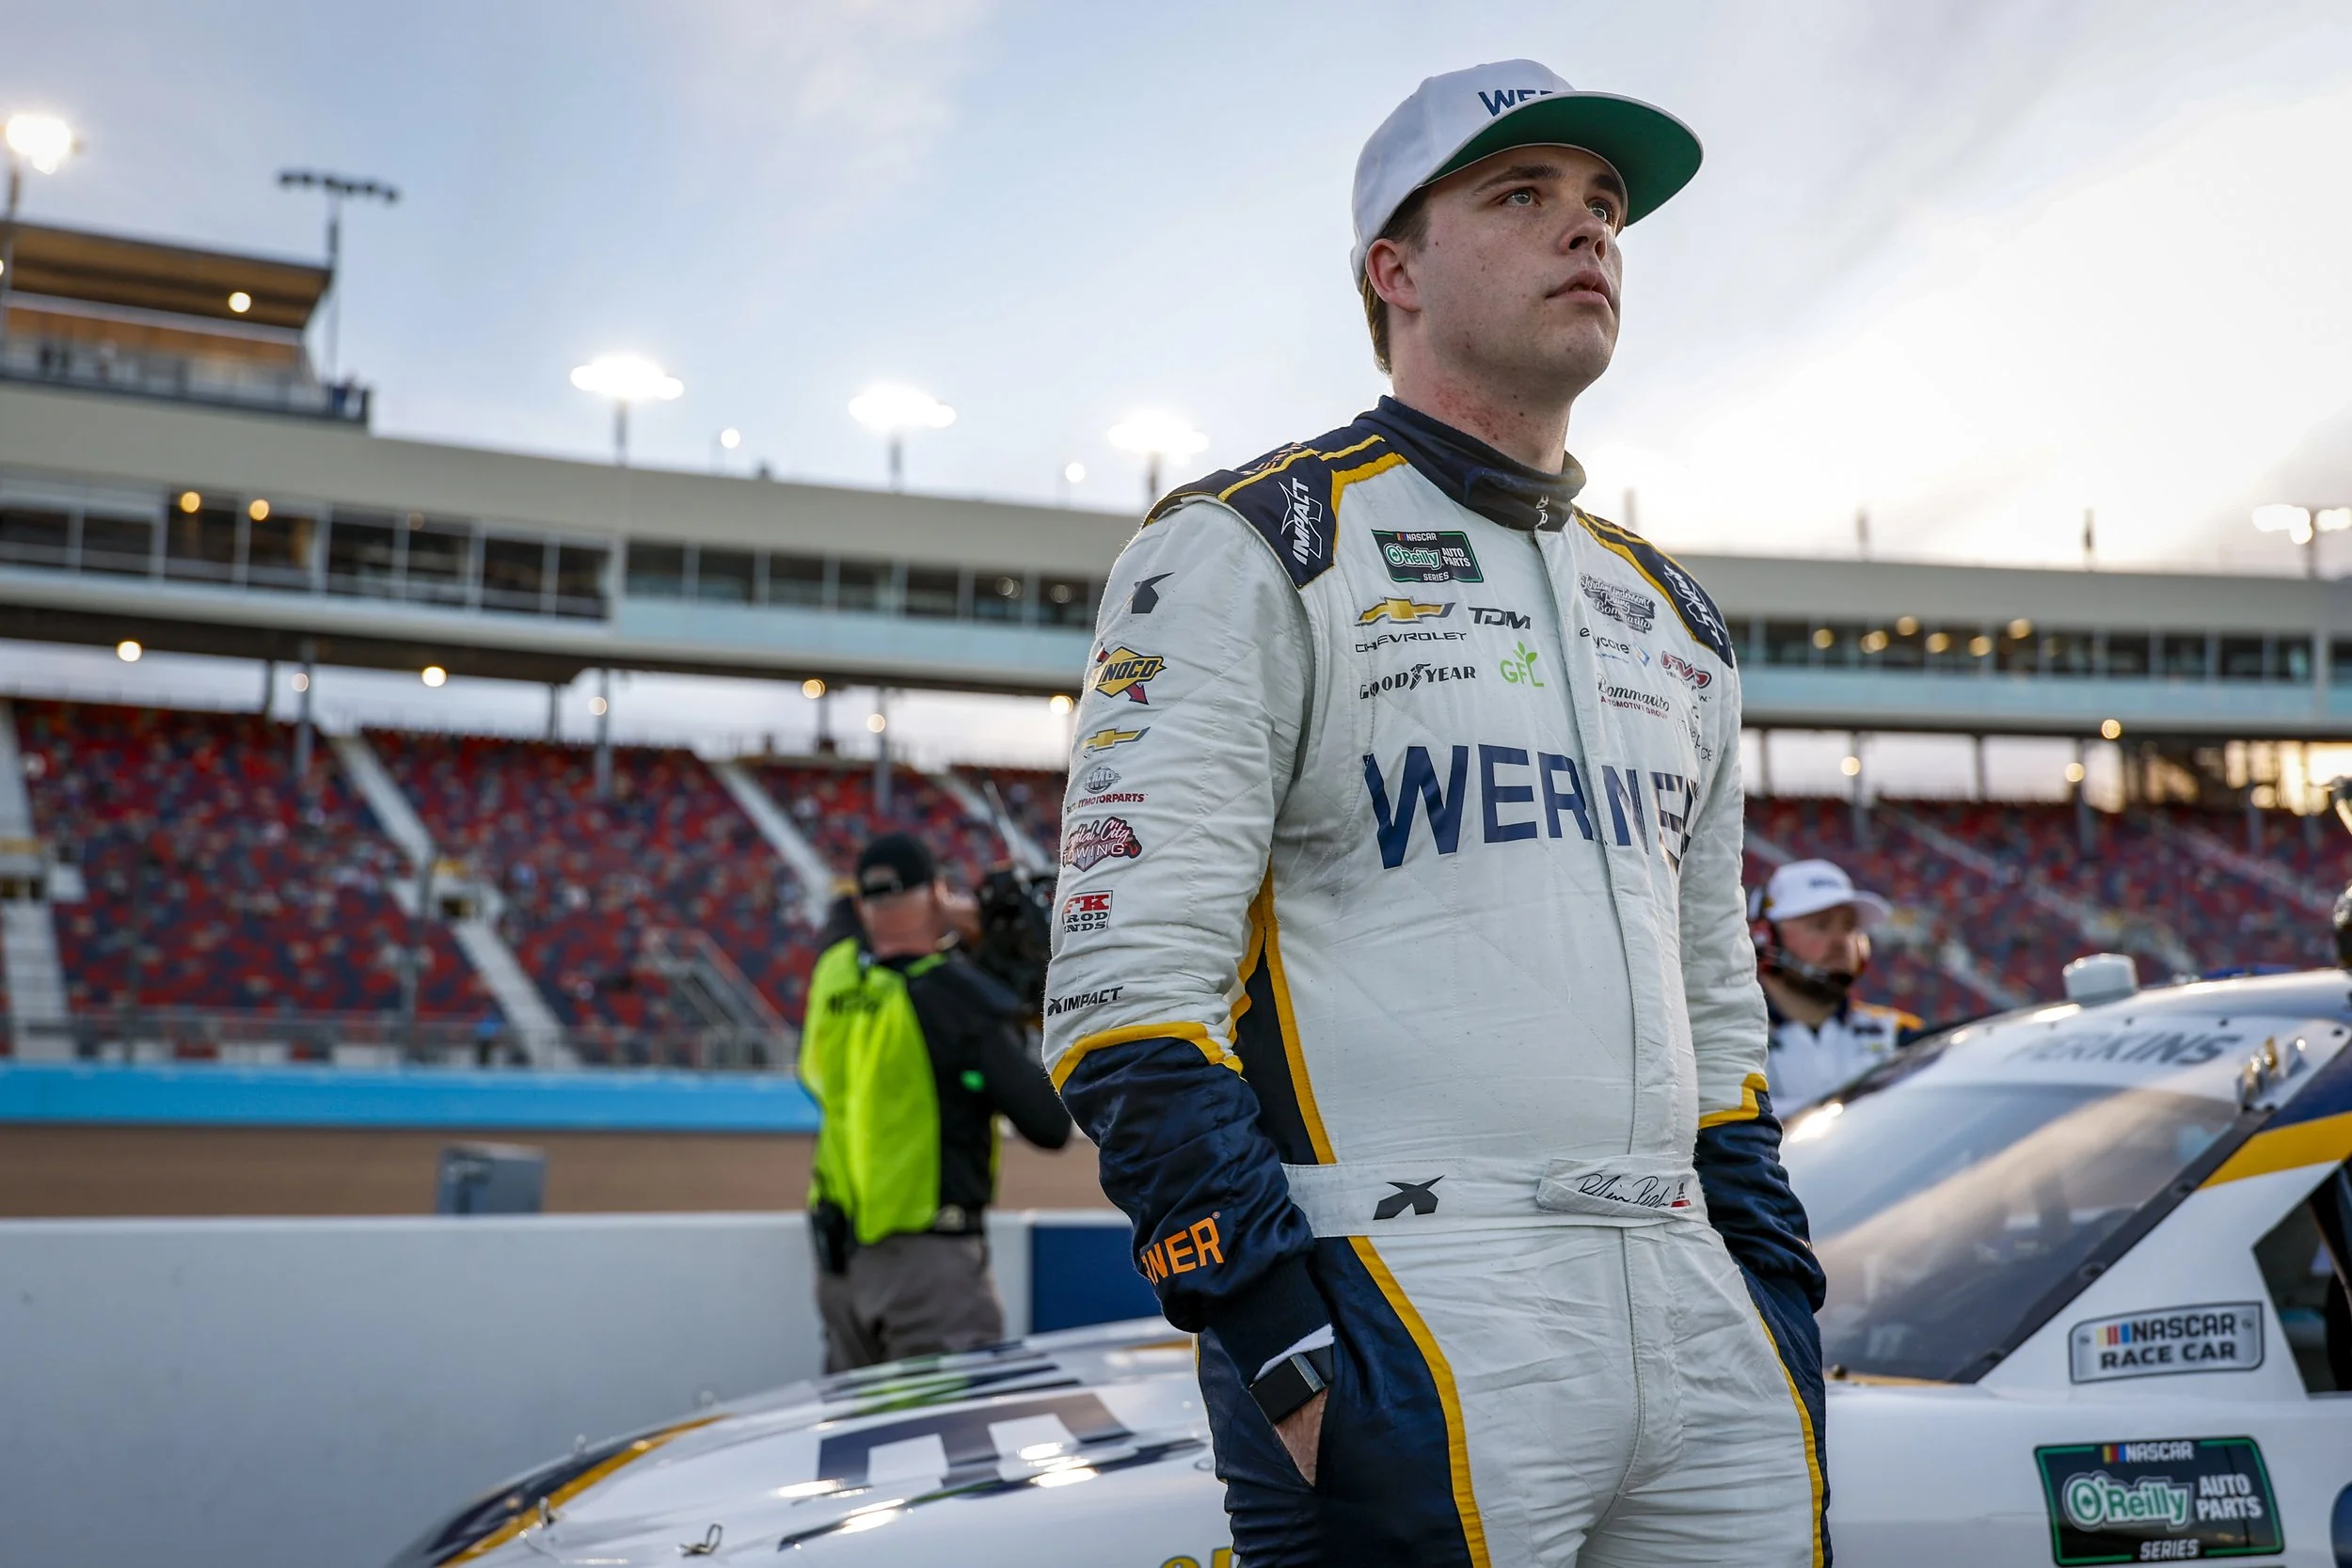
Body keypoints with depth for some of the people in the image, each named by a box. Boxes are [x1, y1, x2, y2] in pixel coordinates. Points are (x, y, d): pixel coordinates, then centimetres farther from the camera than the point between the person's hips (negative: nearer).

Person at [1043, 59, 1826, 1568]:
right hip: (1409, 1315, -6)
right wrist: (1284, 1346, -18)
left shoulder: (1674, 619, 20)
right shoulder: (1250, 554, -2)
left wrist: (1780, 1307, 14)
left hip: (1691, 1313, 7)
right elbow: (1133, 983, -11)